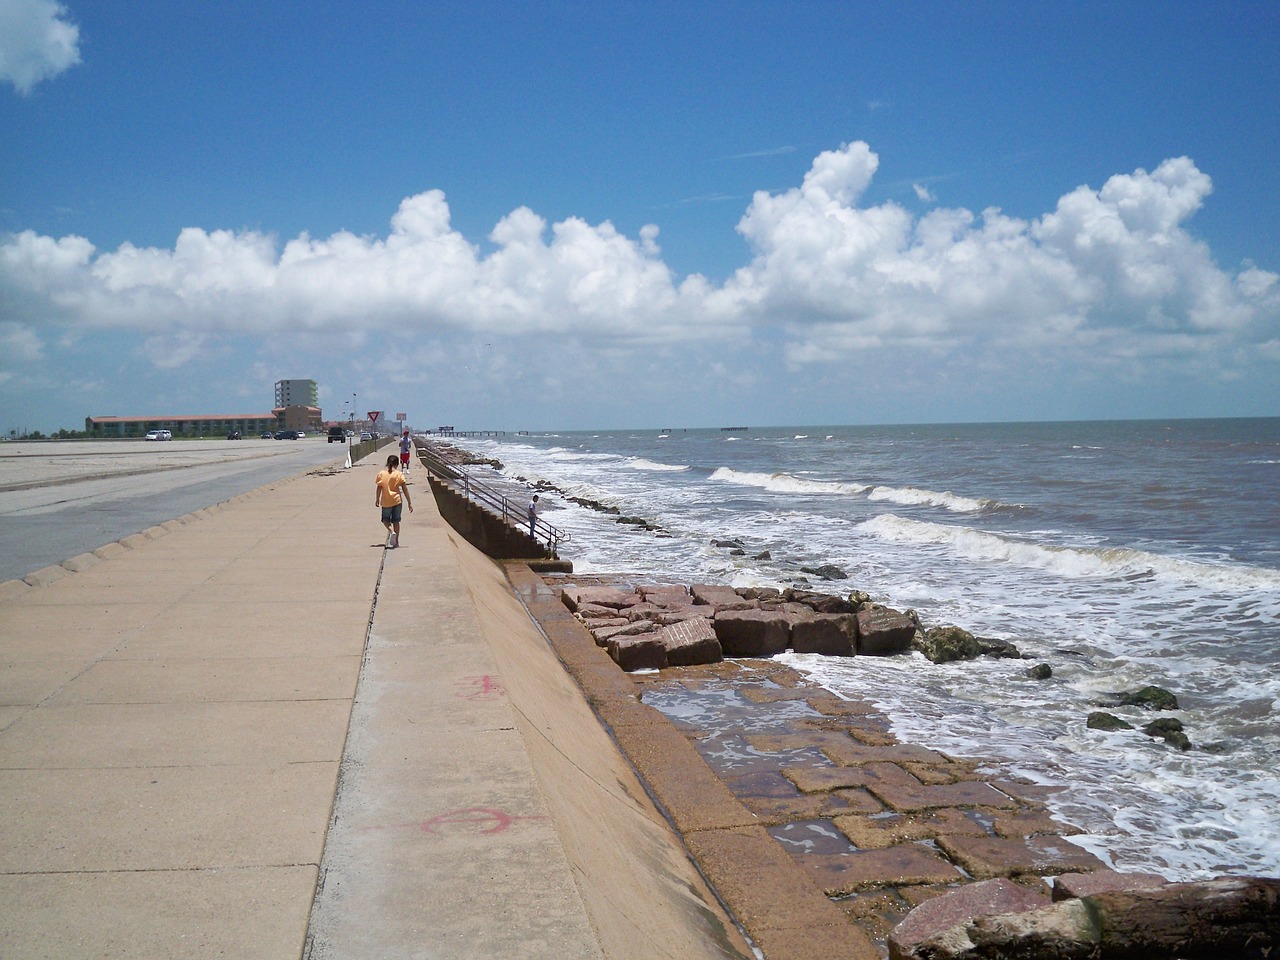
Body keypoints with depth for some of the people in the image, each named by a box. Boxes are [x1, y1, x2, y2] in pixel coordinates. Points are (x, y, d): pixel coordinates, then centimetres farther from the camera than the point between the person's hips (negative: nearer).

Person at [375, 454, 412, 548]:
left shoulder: (381, 474, -5)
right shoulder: (399, 474, -6)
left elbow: (379, 488, -1)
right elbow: (405, 490, -6)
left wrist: (377, 500, 14)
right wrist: (409, 503, -1)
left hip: (386, 501, -1)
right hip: (397, 500, 1)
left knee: (385, 519, 16)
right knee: (396, 521, 12)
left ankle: (392, 531, -13)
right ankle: (396, 541, 12)